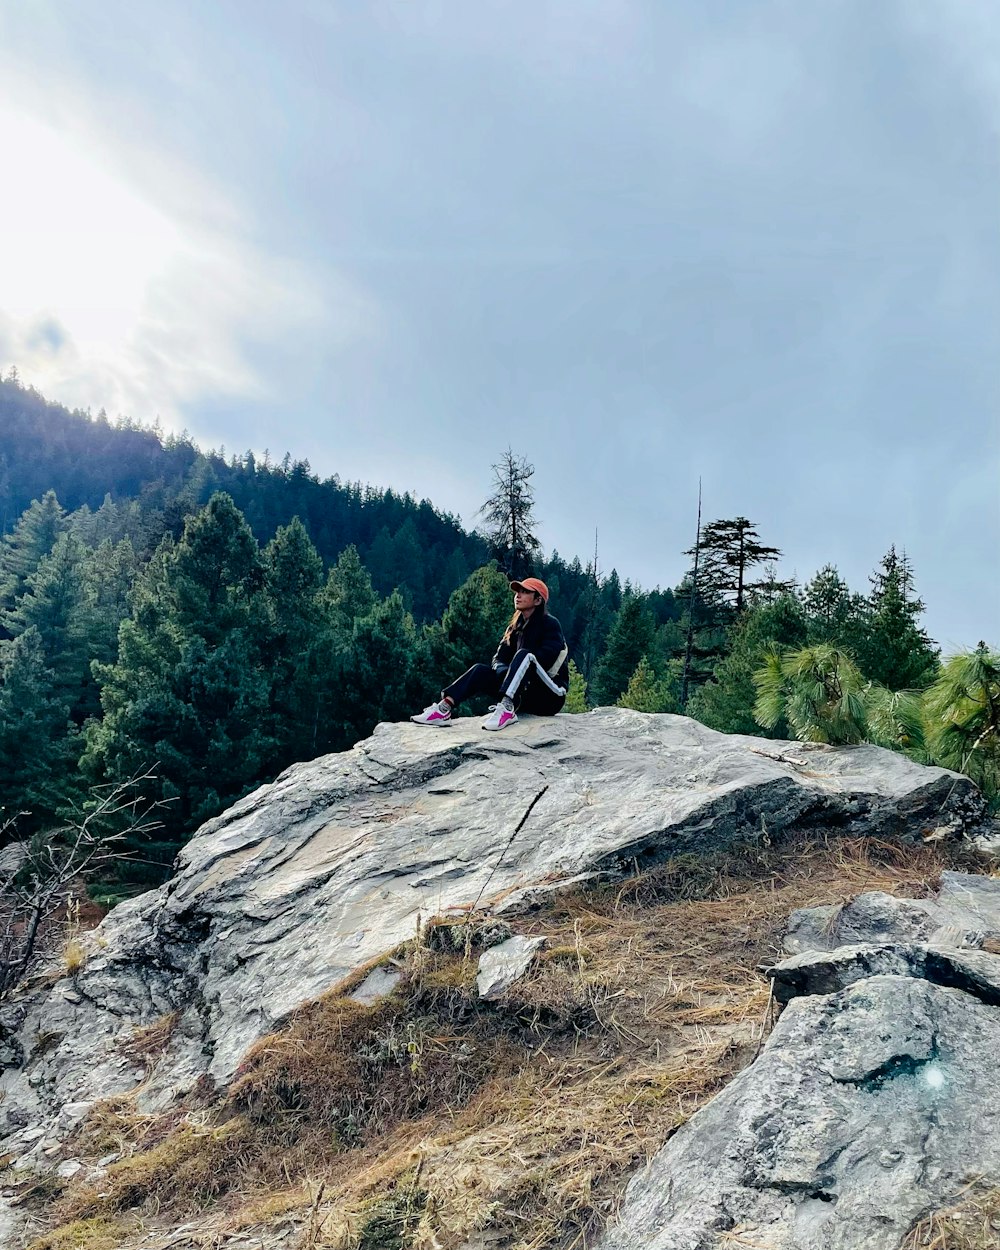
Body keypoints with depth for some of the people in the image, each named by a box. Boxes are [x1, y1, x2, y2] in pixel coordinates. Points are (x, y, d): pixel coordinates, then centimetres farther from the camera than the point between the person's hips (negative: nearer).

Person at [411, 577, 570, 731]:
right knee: (481, 670, -11)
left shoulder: (550, 624, -5)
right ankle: (444, 708, -30)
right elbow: (498, 659, 8)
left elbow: (545, 659, -20)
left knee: (523, 655, -30)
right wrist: (510, 672, -13)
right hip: (525, 697, 6)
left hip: (550, 697, -6)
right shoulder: (515, 628, 16)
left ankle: (507, 709, -47)